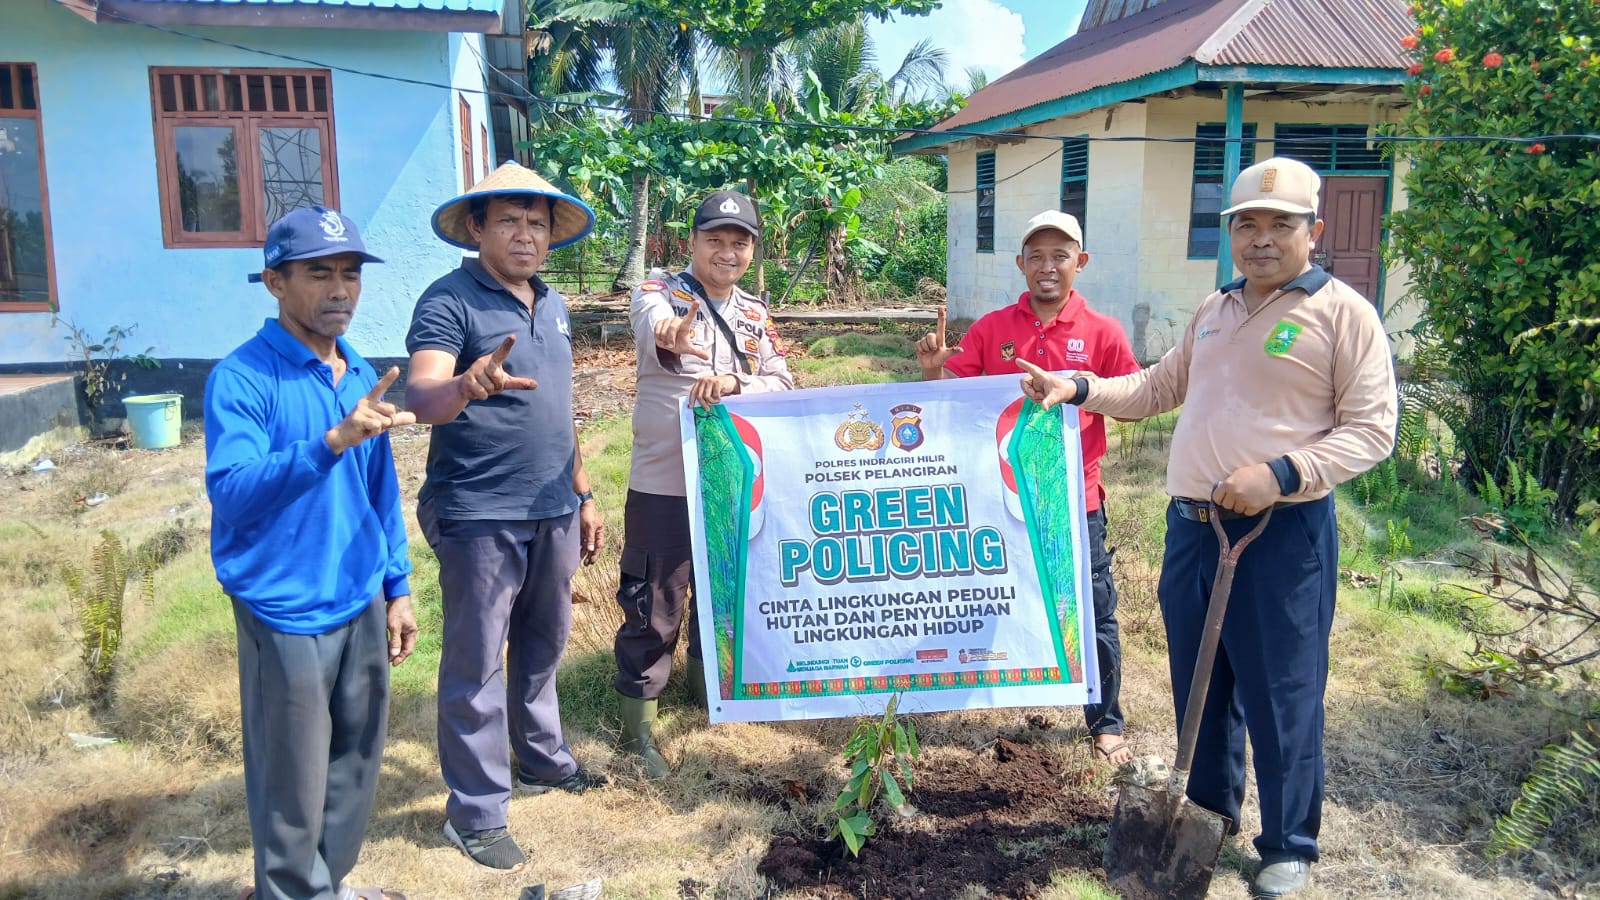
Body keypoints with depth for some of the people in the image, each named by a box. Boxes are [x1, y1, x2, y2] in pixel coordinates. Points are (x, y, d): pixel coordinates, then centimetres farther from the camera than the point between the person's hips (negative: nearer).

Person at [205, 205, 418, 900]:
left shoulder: (362, 378, 6)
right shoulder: (241, 379, -13)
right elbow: (230, 491, -25)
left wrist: (397, 587, 13)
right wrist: (332, 441, -37)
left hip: (363, 606, 6)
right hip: (287, 614, -6)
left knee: (355, 762, 18)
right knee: (294, 778, 8)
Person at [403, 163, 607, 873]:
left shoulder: (552, 304, 12)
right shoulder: (449, 301, -11)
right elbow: (421, 398, -25)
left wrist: (583, 496, 19)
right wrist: (469, 383, -47)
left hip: (553, 512, 7)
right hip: (479, 515, -7)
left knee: (542, 647, 20)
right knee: (476, 665, 3)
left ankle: (542, 759, 40)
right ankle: (475, 813, 16)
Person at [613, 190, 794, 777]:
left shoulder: (755, 313, 9)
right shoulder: (661, 291, -8)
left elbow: (782, 381, -2)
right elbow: (653, 319, -33)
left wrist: (732, 383, -23)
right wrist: (667, 337, -58)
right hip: (663, 485, -5)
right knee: (653, 606, 2)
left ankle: (707, 683, 41)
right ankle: (637, 725, 16)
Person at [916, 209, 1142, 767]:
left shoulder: (1101, 333, -2)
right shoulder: (991, 329, 1)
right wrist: (933, 370, -21)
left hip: (1075, 497, -1)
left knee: (1093, 614, 7)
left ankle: (1106, 723, 23)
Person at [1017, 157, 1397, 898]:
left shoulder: (1343, 312, -8)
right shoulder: (1214, 310, 13)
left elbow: (1372, 429, -11)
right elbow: (1160, 387, 20)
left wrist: (1280, 474, -24)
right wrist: (1077, 388, 7)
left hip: (1282, 535, -6)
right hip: (1190, 526, 7)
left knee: (1280, 698, 5)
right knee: (1198, 685, 18)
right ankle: (1210, 811, 38)